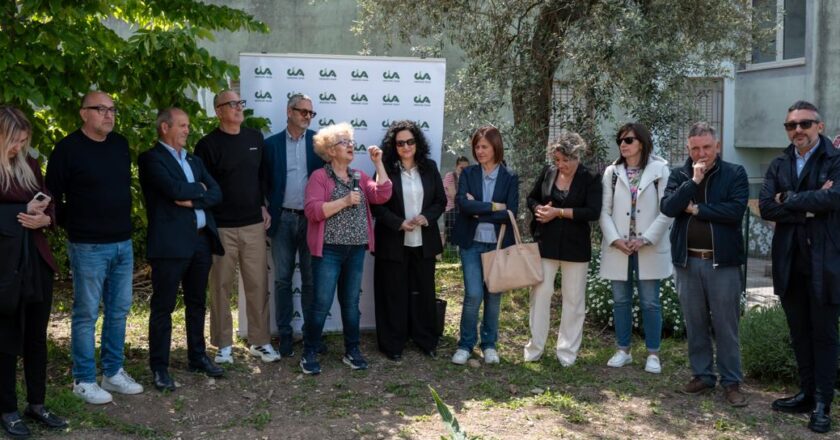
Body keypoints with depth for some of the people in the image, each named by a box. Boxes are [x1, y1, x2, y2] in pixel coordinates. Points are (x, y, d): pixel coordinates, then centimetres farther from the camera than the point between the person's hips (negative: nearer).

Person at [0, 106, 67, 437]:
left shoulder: (28, 164, 10)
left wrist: (45, 218, -6)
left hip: (37, 262, 5)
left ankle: (36, 404, 23)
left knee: (37, 336, 11)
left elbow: (48, 203, 14)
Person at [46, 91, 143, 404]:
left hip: (123, 243, 6)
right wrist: (71, 226, -7)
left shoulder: (121, 144, 8)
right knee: (86, 313, 2)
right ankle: (83, 380, 14)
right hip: (88, 246, -6)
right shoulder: (68, 149, -9)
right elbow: (53, 194, -6)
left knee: (119, 310, 12)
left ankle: (113, 372, 25)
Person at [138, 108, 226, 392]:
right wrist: (199, 188, -2)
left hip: (201, 240, 7)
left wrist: (192, 200, -9)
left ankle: (197, 357, 29)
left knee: (197, 303, 16)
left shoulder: (193, 160, 18)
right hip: (170, 243, -7)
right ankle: (159, 367, 9)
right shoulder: (151, 159, -5)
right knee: (163, 307, 1)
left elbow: (216, 193, 8)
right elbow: (175, 189, -20)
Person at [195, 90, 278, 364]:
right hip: (221, 227, -3)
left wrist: (263, 206, 11)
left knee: (258, 284, 5)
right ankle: (223, 344, 16)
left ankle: (259, 341, 16)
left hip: (254, 225, 4)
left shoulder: (255, 138, 9)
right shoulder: (208, 145, -5)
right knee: (221, 286, 4)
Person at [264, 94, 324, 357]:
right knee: (282, 279, 6)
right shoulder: (271, 144, 5)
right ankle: (284, 334, 15)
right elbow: (264, 182, 6)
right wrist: (265, 213, -1)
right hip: (283, 219, 0)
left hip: (311, 218, 0)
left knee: (311, 279, 7)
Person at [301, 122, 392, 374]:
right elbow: (312, 211, -16)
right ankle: (309, 353, 9)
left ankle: (352, 351, 22)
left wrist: (378, 163, -4)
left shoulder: (359, 177, 12)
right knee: (322, 303, -3)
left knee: (351, 302, 12)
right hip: (329, 250, -5)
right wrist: (345, 201, -20)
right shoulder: (320, 177, -5)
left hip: (356, 250, 5)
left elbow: (382, 195, -2)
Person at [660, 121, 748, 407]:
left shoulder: (735, 174, -1)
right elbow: (667, 207, -9)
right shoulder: (679, 175, 6)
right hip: (687, 261, 3)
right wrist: (693, 181, -16)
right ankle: (702, 375, 23)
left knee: (725, 325, 3)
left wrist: (695, 208, -10)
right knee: (695, 324, 11)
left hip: (722, 261, -3)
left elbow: (736, 210, -15)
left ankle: (732, 382, 13)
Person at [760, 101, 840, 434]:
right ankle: (807, 393, 26)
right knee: (799, 333, 14)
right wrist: (809, 205, -15)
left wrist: (789, 200, -12)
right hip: (789, 263, 5)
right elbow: (766, 207, -5)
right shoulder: (778, 166, 8)